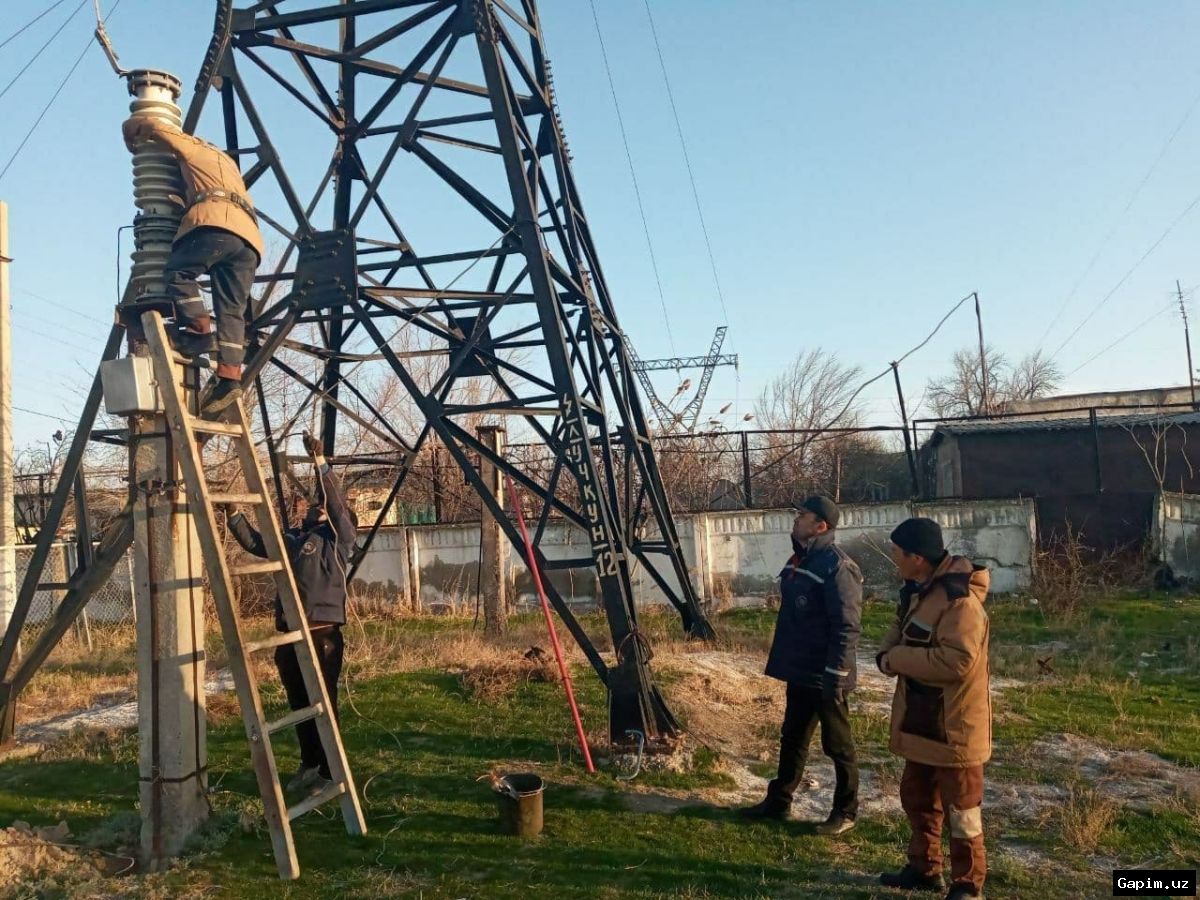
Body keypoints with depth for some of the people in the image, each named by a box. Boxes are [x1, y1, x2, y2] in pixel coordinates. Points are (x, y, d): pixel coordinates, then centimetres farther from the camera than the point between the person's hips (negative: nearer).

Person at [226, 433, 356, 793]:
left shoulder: (337, 538, 0)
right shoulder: (291, 539, 18)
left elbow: (337, 503, -14)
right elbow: (254, 542, 24)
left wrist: (321, 465, -21)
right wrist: (233, 513, 13)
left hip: (322, 633, -7)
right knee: (298, 704, 15)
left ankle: (328, 772, 9)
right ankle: (309, 765, 30)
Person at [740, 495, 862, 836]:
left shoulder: (837, 566, -20)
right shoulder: (799, 560, 9)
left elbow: (846, 627, -22)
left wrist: (835, 676, -23)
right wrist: (783, 661, 19)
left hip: (824, 677, -9)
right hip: (799, 672, 9)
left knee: (837, 744, 8)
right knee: (792, 739, 19)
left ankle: (845, 811, 24)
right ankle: (778, 801, 31)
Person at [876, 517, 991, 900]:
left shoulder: (959, 600, -26)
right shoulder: (919, 589, 5)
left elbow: (956, 661, -32)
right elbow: (902, 629, 15)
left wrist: (896, 659, -23)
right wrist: (888, 651, -8)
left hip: (954, 723, -10)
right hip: (921, 718, 10)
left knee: (960, 809, 7)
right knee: (917, 797, 22)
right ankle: (923, 869, 39)